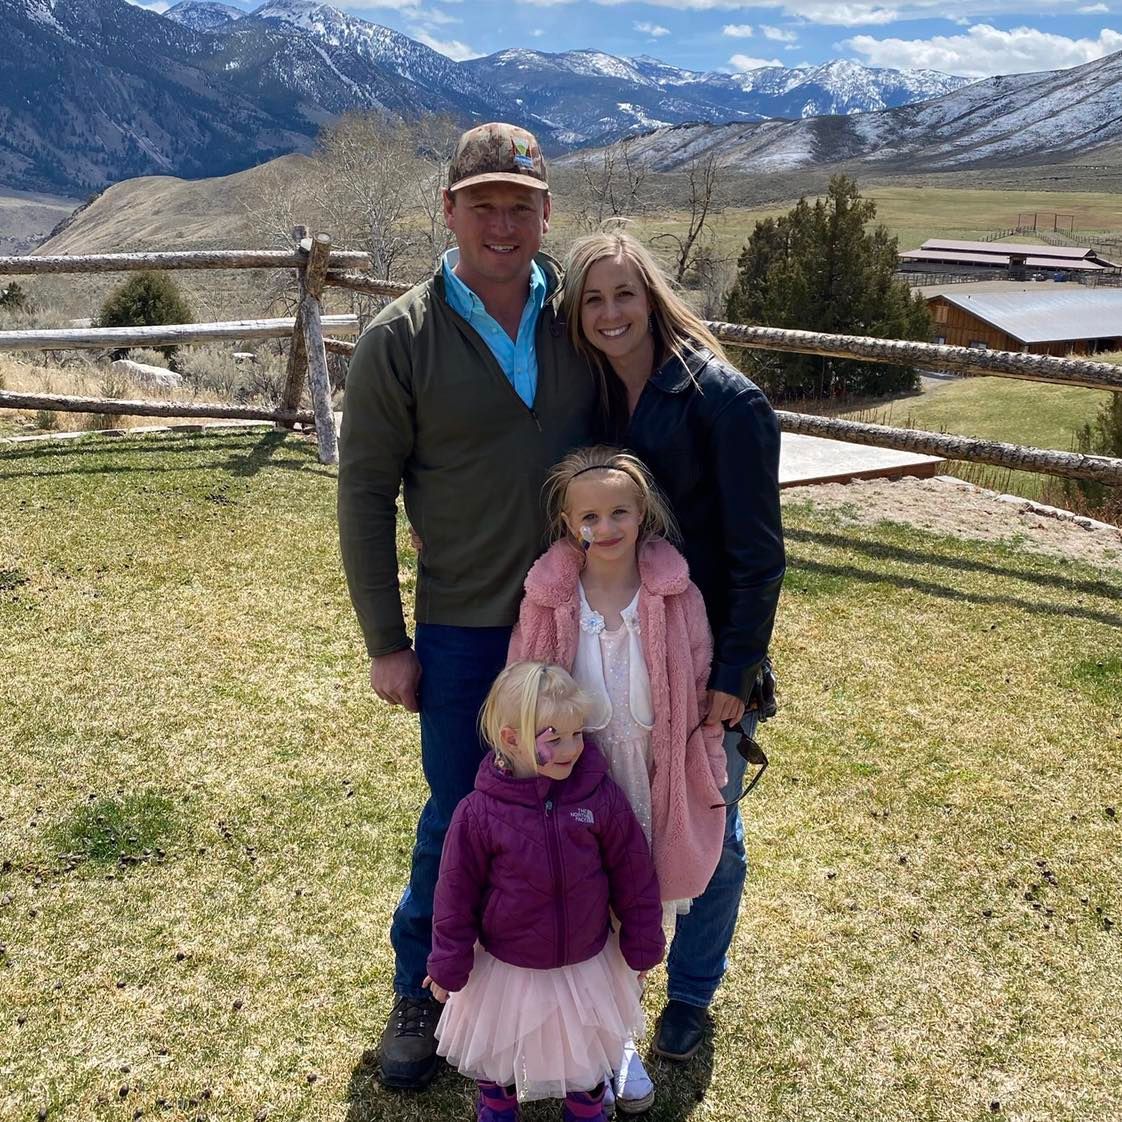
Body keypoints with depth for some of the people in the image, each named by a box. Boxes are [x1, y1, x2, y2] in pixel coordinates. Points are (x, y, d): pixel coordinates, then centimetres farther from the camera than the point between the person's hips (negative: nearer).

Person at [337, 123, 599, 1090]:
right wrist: (386, 643, -6)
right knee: (461, 819, 9)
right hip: (466, 629, -2)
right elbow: (366, 495, -6)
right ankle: (421, 986, 34)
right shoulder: (401, 340, -9)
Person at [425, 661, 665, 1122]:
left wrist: (642, 942, 1)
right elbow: (456, 893, -11)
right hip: (507, 970, -1)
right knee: (497, 1051, 25)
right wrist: (449, 965, -3)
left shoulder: (602, 796, -18)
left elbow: (633, 876, -7)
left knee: (589, 1052, 25)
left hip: (587, 965, 1)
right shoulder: (479, 812, -23)